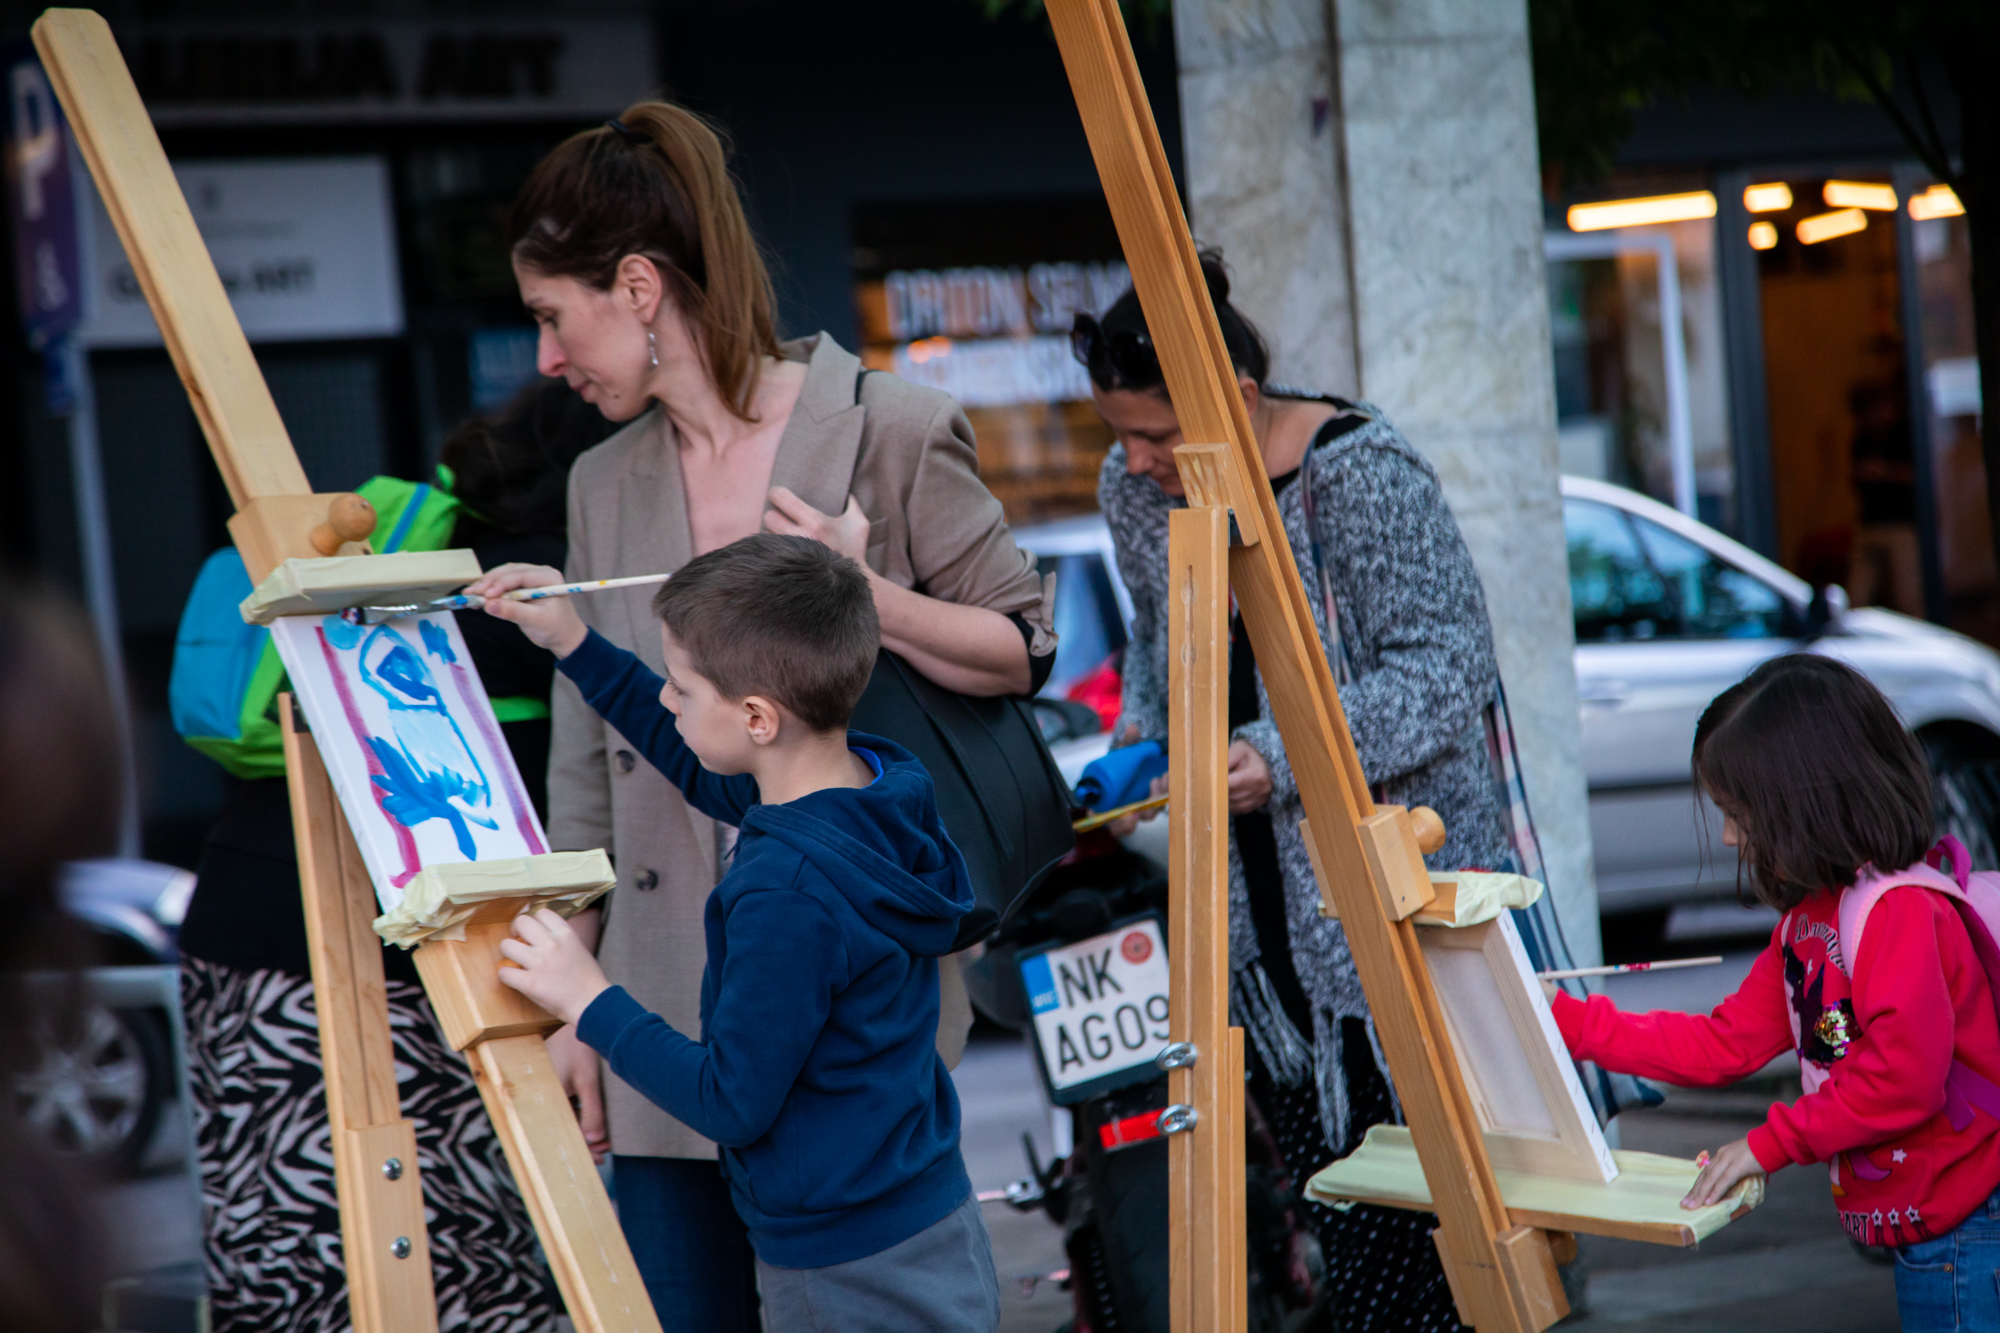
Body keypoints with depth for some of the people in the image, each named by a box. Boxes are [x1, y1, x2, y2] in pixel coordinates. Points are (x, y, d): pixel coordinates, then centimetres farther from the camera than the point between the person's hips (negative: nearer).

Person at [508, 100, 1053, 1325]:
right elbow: (586, 769, 15)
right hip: (671, 1009, 5)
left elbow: (1025, 652, 2)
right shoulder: (604, 487, 12)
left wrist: (865, 597, -15)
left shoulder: (890, 432, -3)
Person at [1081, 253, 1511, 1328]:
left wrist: (1285, 755, -26)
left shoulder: (1360, 474, -16)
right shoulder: (1134, 489, 5)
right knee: (1318, 1173, 6)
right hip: (1251, 896, 6)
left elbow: (1447, 665, -18)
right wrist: (1140, 726, 2)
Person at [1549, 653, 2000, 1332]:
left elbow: (1904, 1074, -26)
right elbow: (1725, 1044, 14)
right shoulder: (1806, 921, 14)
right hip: (1917, 1232, 10)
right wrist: (1567, 1021, 10)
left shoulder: (1903, 913, -18)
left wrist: (1772, 1142, -17)